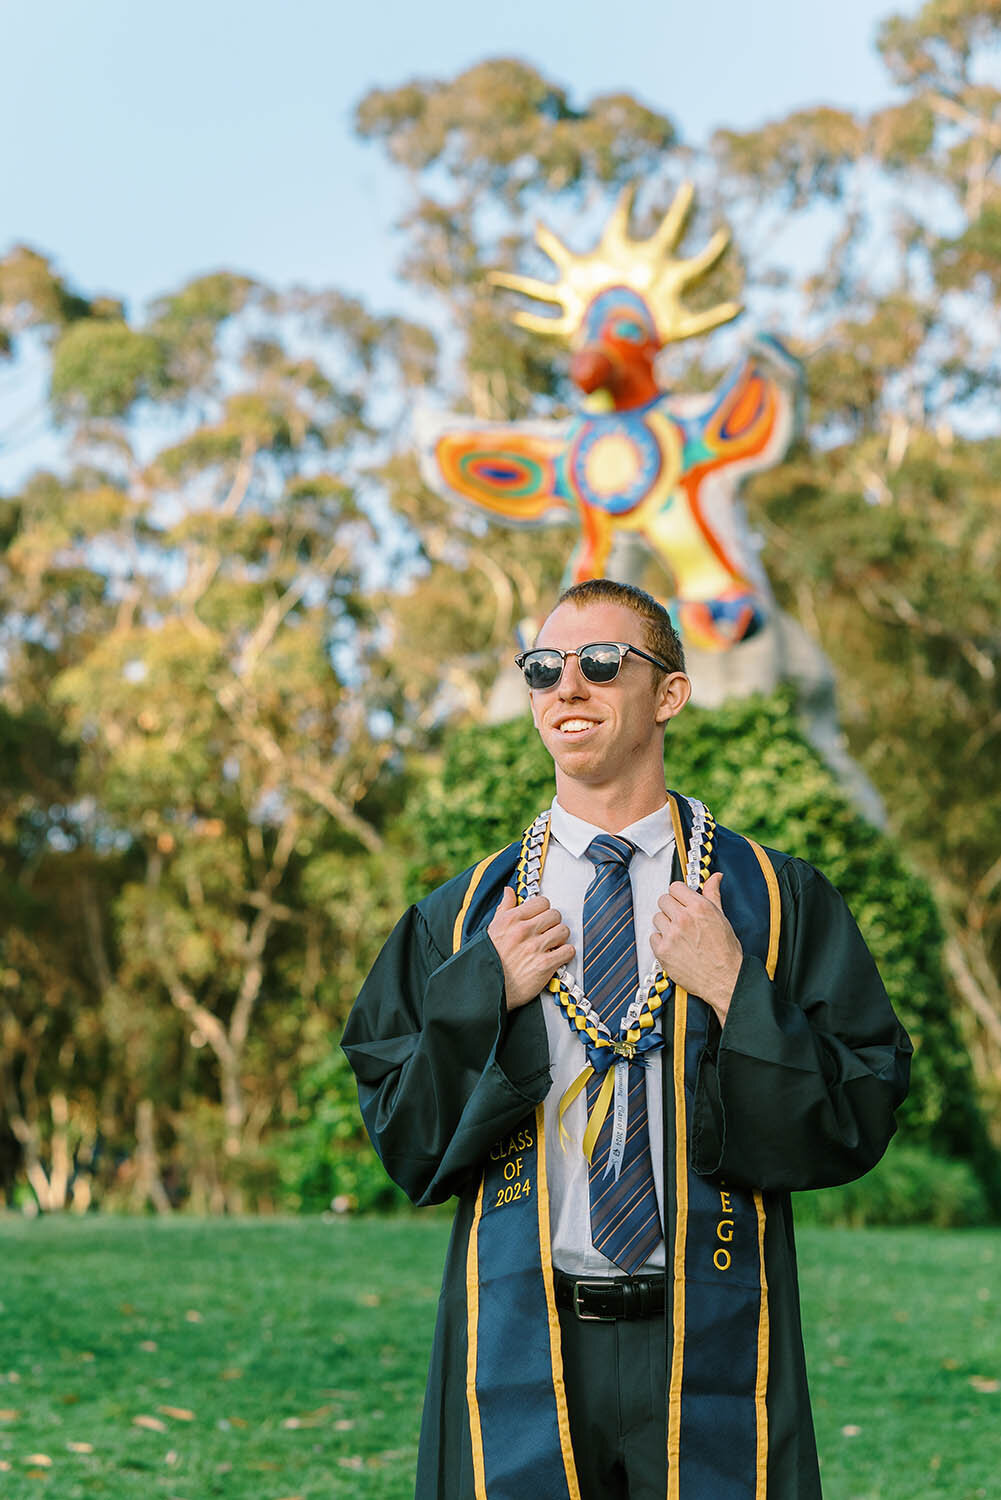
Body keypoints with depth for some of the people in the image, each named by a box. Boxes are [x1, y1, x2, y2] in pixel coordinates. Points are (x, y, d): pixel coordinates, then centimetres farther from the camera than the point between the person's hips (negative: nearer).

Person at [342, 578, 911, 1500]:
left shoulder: (778, 899, 3)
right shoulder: (464, 914, 8)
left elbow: (857, 1125, -2)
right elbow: (401, 1135, 6)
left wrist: (734, 993, -12)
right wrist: (487, 996, -7)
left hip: (708, 1346, -1)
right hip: (519, 1346, 1)